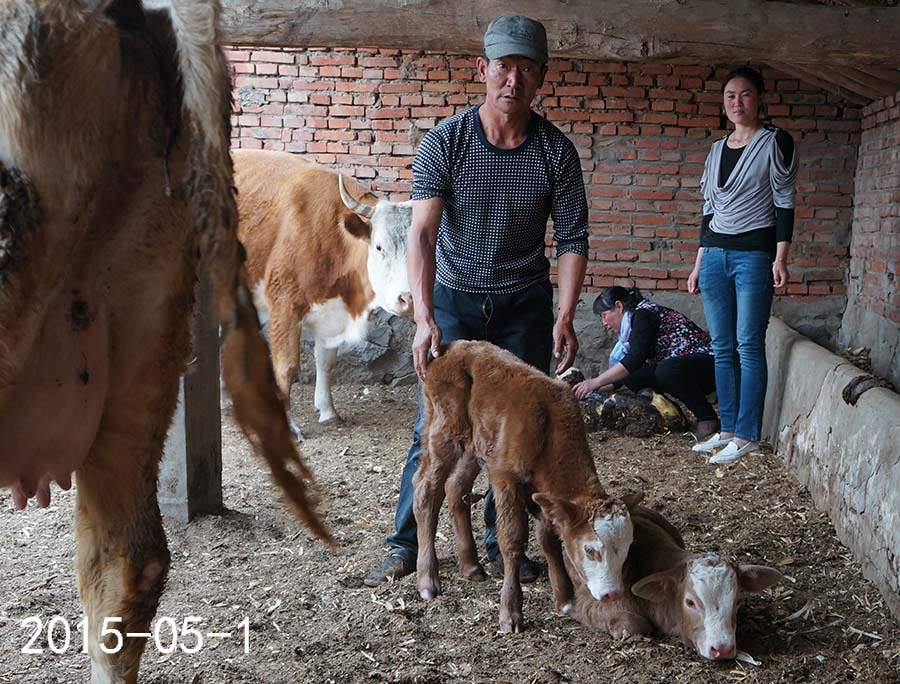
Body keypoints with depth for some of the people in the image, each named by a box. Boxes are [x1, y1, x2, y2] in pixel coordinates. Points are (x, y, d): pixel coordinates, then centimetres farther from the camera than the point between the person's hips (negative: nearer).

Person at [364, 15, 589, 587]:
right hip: (453, 300, -1)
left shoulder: (556, 151, -8)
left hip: (524, 305, 2)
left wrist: (565, 317, -20)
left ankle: (501, 544, 19)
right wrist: (424, 318, -32)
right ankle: (406, 544, 10)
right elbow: (422, 233, -20)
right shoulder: (446, 141, -13)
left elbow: (572, 238, -7)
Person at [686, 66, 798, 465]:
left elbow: (784, 203, -5)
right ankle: (727, 429, 14)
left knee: (748, 346, -6)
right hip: (715, 255, 6)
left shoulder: (775, 142, -1)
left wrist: (781, 258, -13)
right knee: (722, 347, 7)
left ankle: (746, 435, -1)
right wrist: (699, 264, 15)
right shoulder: (717, 150, 15)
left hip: (754, 255, -6)